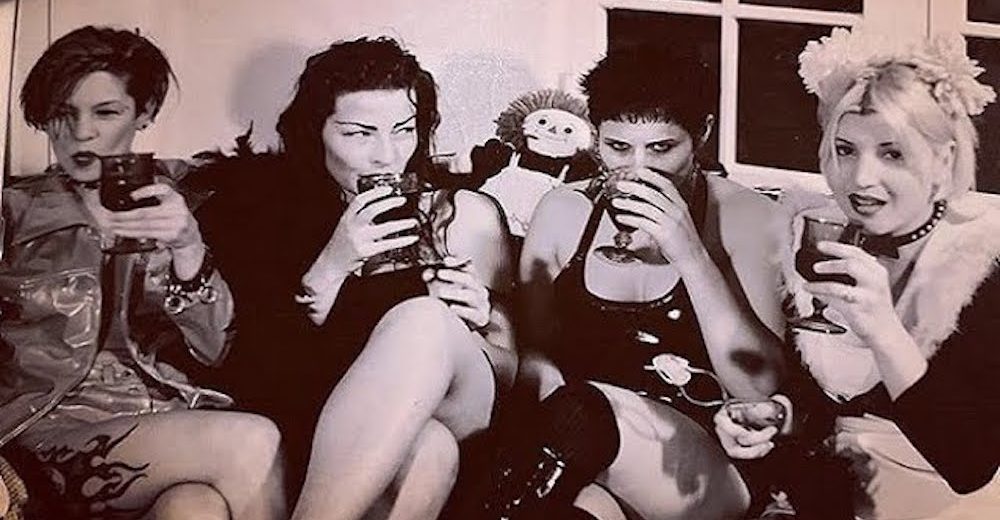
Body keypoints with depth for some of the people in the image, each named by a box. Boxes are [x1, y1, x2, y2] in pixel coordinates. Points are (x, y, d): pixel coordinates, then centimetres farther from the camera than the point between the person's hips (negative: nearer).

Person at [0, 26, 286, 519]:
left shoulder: (171, 200, 13)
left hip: (165, 414, 0)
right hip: (54, 425, 0)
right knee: (251, 444, -26)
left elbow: (212, 348, 1)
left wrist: (187, 249, -16)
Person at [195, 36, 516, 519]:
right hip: (310, 435, -1)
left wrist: (476, 330, -12)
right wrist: (332, 265, -17)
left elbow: (509, 372, 11)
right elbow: (255, 369, -5)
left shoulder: (465, 214, 3)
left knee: (422, 319, -31)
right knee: (424, 446, -36)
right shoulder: (263, 203, 2)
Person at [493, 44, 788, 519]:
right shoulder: (564, 210, 4)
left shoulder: (748, 218, -3)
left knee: (584, 409, -31)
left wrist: (689, 254, -21)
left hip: (707, 472, 0)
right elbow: (535, 351, 7)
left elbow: (759, 387, -11)